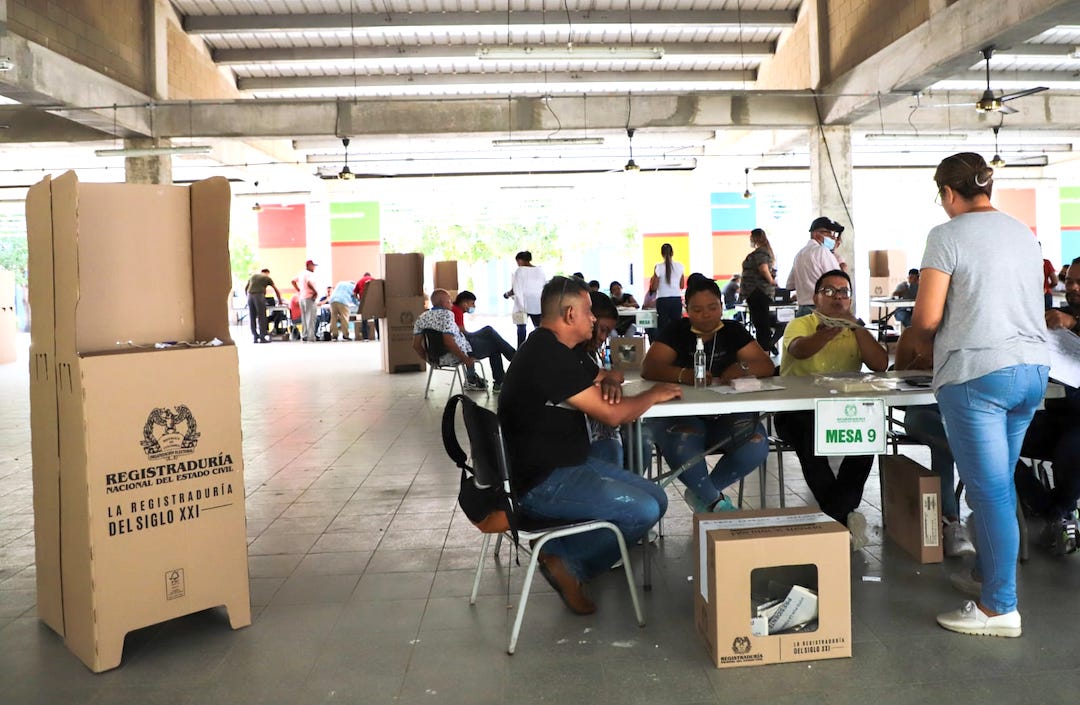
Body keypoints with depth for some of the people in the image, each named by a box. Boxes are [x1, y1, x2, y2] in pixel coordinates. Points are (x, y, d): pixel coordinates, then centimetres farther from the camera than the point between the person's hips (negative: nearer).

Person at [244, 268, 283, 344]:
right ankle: (262, 337, -4)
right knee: (261, 317, -2)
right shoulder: (267, 278, 14)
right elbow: (276, 290, 17)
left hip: (250, 295, 4)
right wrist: (279, 301, 27)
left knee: (252, 318, 6)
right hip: (259, 295, -4)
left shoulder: (253, 276, 26)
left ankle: (255, 337, 6)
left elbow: (245, 288, 27)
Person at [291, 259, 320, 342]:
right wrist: (315, 291, -18)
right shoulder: (309, 274, -12)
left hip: (301, 297, 8)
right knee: (310, 318, -7)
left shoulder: (301, 273, 13)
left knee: (304, 318, 13)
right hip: (309, 298, -8)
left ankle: (305, 336, 16)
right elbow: (309, 283, -29)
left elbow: (293, 281, 20)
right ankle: (310, 337, -9)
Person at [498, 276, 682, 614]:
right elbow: (611, 414, -21)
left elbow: (601, 377, 23)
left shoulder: (554, 349, 11)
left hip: (570, 465, 11)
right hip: (544, 483, -11)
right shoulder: (547, 356, -21)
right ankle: (567, 562, -3)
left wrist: (609, 384, -3)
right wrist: (655, 394, -3)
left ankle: (564, 549, 1)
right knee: (644, 511, -20)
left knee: (656, 497, 5)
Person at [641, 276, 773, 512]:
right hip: (680, 414, -3)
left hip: (726, 415, 3)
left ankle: (701, 493, -1)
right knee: (682, 446, -36)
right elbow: (648, 368, -14)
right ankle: (715, 501, -6)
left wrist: (743, 367, -23)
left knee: (756, 446, -26)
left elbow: (767, 366, 1)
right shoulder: (676, 331, 0)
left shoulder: (733, 331, 9)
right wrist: (685, 375, -34)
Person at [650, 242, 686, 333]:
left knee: (663, 326, 0)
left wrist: (651, 280, 13)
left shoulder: (659, 267, -7)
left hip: (663, 300, -3)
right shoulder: (679, 266, 2)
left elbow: (654, 287, -5)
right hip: (677, 299, 3)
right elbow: (682, 286, 8)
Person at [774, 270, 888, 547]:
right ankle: (844, 515, -18)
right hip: (797, 412, -3)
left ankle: (835, 513, -14)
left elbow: (880, 365, -3)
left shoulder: (856, 331, 15)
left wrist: (856, 325, -7)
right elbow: (798, 350, -21)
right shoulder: (800, 324, 4)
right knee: (809, 433, -34)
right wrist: (833, 329, -36)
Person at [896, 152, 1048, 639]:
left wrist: (915, 344, 10)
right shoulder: (1024, 233, 14)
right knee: (998, 484, 19)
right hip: (1032, 368, 7)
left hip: (976, 374, -7)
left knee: (989, 490, -2)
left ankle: (999, 608, 5)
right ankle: (990, 573, 33)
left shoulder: (947, 236, -7)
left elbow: (927, 318, -12)